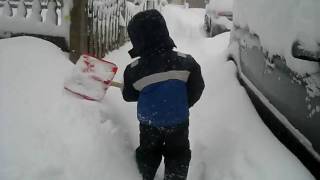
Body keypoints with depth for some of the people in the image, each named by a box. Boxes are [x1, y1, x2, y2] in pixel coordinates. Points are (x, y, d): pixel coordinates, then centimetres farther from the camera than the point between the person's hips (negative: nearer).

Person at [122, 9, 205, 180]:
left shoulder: (133, 70, -18)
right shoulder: (186, 62, -16)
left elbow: (128, 95, -3)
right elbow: (197, 89, -6)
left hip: (149, 122, 1)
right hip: (178, 121, 0)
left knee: (147, 154, 25)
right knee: (178, 156, 21)